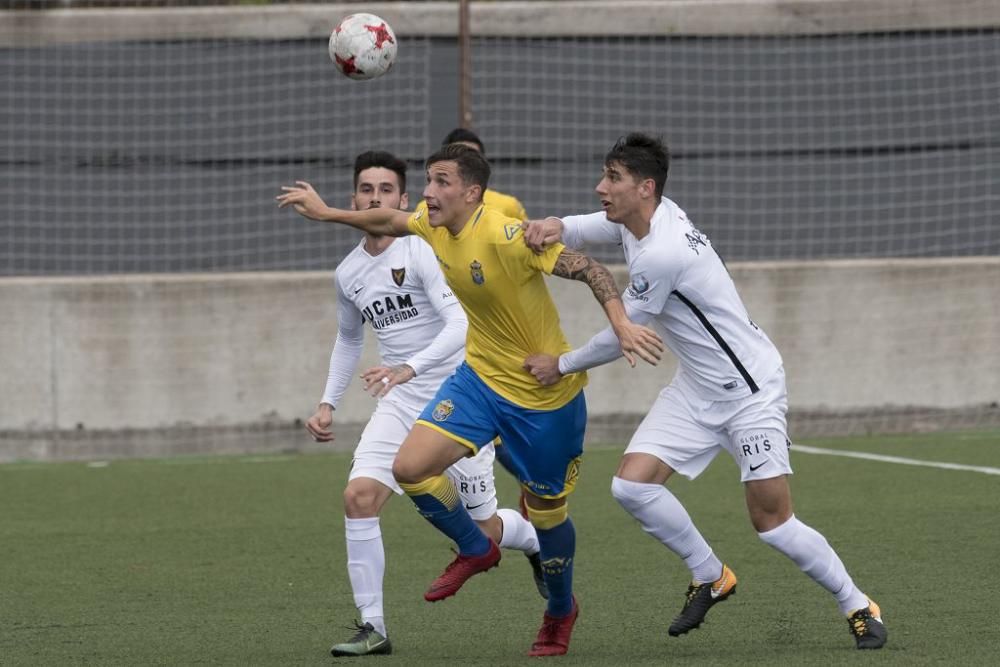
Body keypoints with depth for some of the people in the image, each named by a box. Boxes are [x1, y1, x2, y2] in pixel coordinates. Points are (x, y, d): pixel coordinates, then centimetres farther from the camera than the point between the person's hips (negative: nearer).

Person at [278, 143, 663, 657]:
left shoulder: (506, 236, -27)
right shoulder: (434, 227, -4)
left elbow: (589, 270, -26)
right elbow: (390, 222, 19)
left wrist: (621, 325, -39)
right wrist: (325, 213, 23)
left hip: (546, 392, -6)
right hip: (481, 376, 6)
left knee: (545, 511, 7)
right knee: (410, 468, -10)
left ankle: (560, 612, 35)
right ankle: (475, 550, 17)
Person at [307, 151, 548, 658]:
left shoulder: (422, 250, -15)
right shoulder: (349, 273, 6)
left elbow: (461, 324, -26)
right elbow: (349, 339, 24)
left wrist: (409, 367, -39)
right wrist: (328, 403, 14)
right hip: (402, 401, 5)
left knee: (482, 529, 3)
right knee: (359, 497, -16)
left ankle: (538, 540, 40)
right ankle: (372, 627, -10)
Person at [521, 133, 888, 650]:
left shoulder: (660, 254, -28)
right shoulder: (641, 219, -2)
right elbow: (591, 228, 12)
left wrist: (562, 366, -2)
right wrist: (555, 226, -13)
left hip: (749, 389, -9)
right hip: (696, 389, 9)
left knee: (772, 523, -8)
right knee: (632, 484, -7)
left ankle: (858, 606, 11)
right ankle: (710, 577, 12)